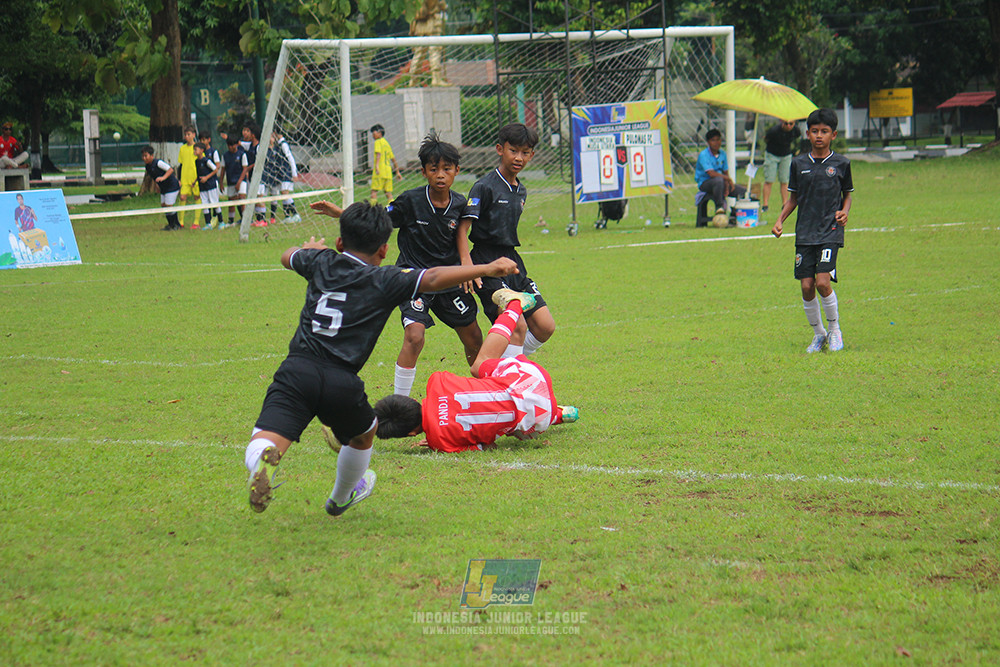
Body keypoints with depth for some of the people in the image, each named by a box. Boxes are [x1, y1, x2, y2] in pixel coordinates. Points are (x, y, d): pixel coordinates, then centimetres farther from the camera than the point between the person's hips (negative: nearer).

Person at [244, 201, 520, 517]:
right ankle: (340, 499, 51)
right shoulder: (385, 281, 6)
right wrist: (487, 268, -4)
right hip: (341, 381, -1)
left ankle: (264, 457, -48)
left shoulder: (322, 262, 18)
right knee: (363, 432, 31)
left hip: (296, 369, 1)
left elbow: (288, 256, 40)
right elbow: (434, 279, -8)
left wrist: (309, 248, 62)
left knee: (264, 443, -12)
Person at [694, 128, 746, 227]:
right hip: (705, 183, -7)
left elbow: (725, 172, 9)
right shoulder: (703, 155, -15)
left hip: (720, 182, 7)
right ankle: (719, 207, -29)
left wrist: (727, 186, -9)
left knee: (744, 192, -4)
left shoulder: (722, 154, 8)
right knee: (719, 180, -42)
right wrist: (729, 179, -22)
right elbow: (711, 173, -26)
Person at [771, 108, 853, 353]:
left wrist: (844, 212, -5)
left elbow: (847, 194, 14)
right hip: (804, 234, 3)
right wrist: (780, 220, 2)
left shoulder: (841, 163, 2)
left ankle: (835, 330, 4)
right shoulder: (799, 163, 7)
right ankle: (818, 334, 17)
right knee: (806, 286, -1)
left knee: (823, 282, -16)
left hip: (830, 232, -3)